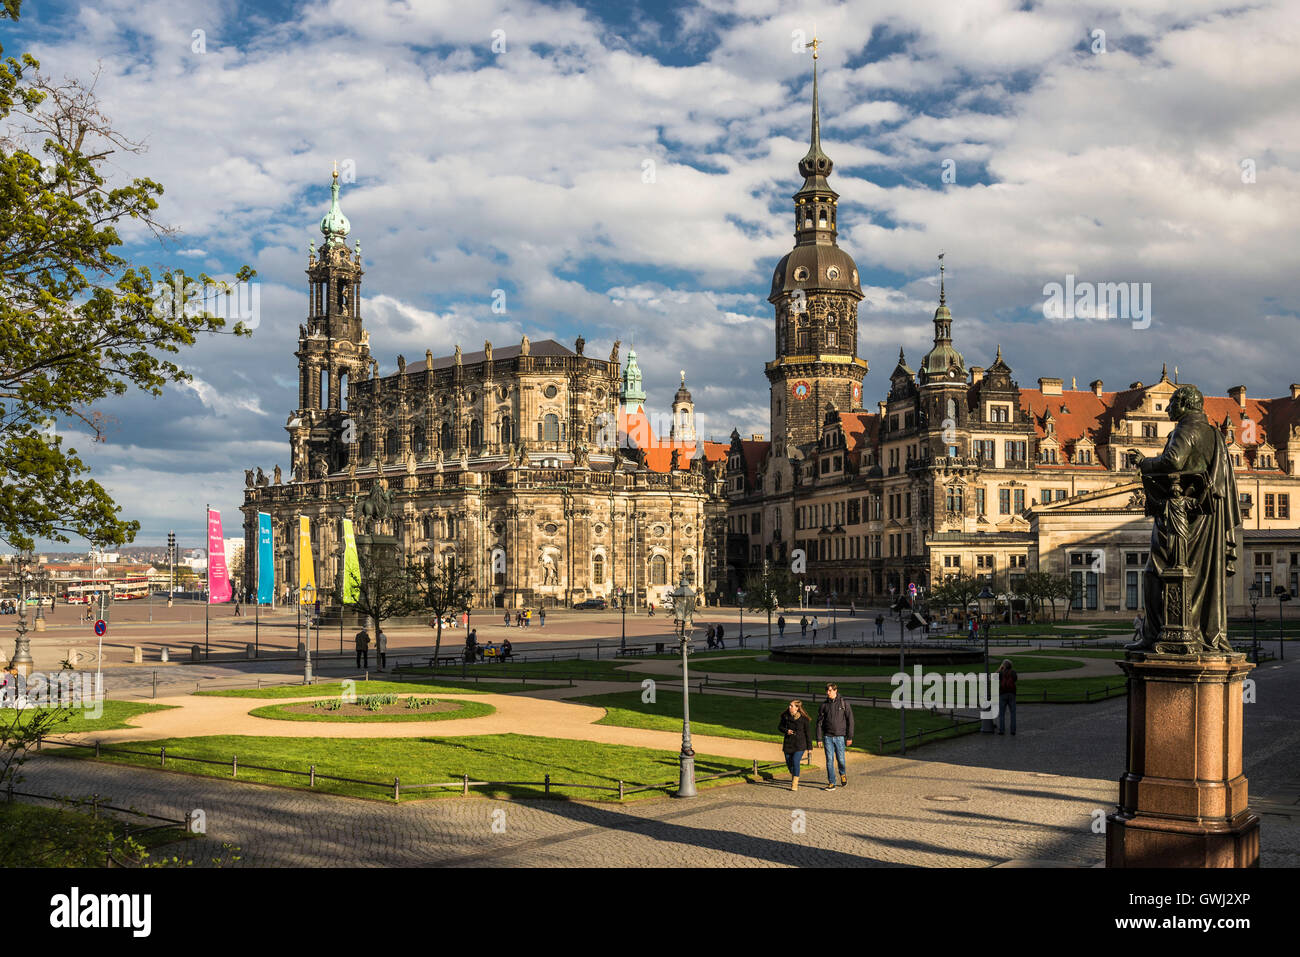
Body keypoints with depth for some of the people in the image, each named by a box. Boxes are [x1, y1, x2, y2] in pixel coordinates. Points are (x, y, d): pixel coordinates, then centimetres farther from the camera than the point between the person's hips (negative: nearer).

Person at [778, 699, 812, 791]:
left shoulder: (803, 718, -8)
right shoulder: (785, 716, -1)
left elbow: (807, 732, 0)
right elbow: (779, 726, 10)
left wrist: (809, 746, 3)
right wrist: (786, 731, -12)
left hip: (799, 744, -4)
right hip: (788, 743, 4)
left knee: (795, 762, -16)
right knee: (789, 763, 9)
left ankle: (795, 783, -5)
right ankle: (793, 778, 38)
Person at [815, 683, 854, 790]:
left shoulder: (844, 704, -1)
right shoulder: (824, 705, 5)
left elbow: (850, 721, 0)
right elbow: (819, 722, 7)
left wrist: (850, 737, -4)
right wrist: (819, 738, 2)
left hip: (840, 736, -2)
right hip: (828, 737, 2)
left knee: (840, 759, 1)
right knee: (829, 760, -2)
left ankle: (843, 774, 32)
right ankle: (831, 783, 3)